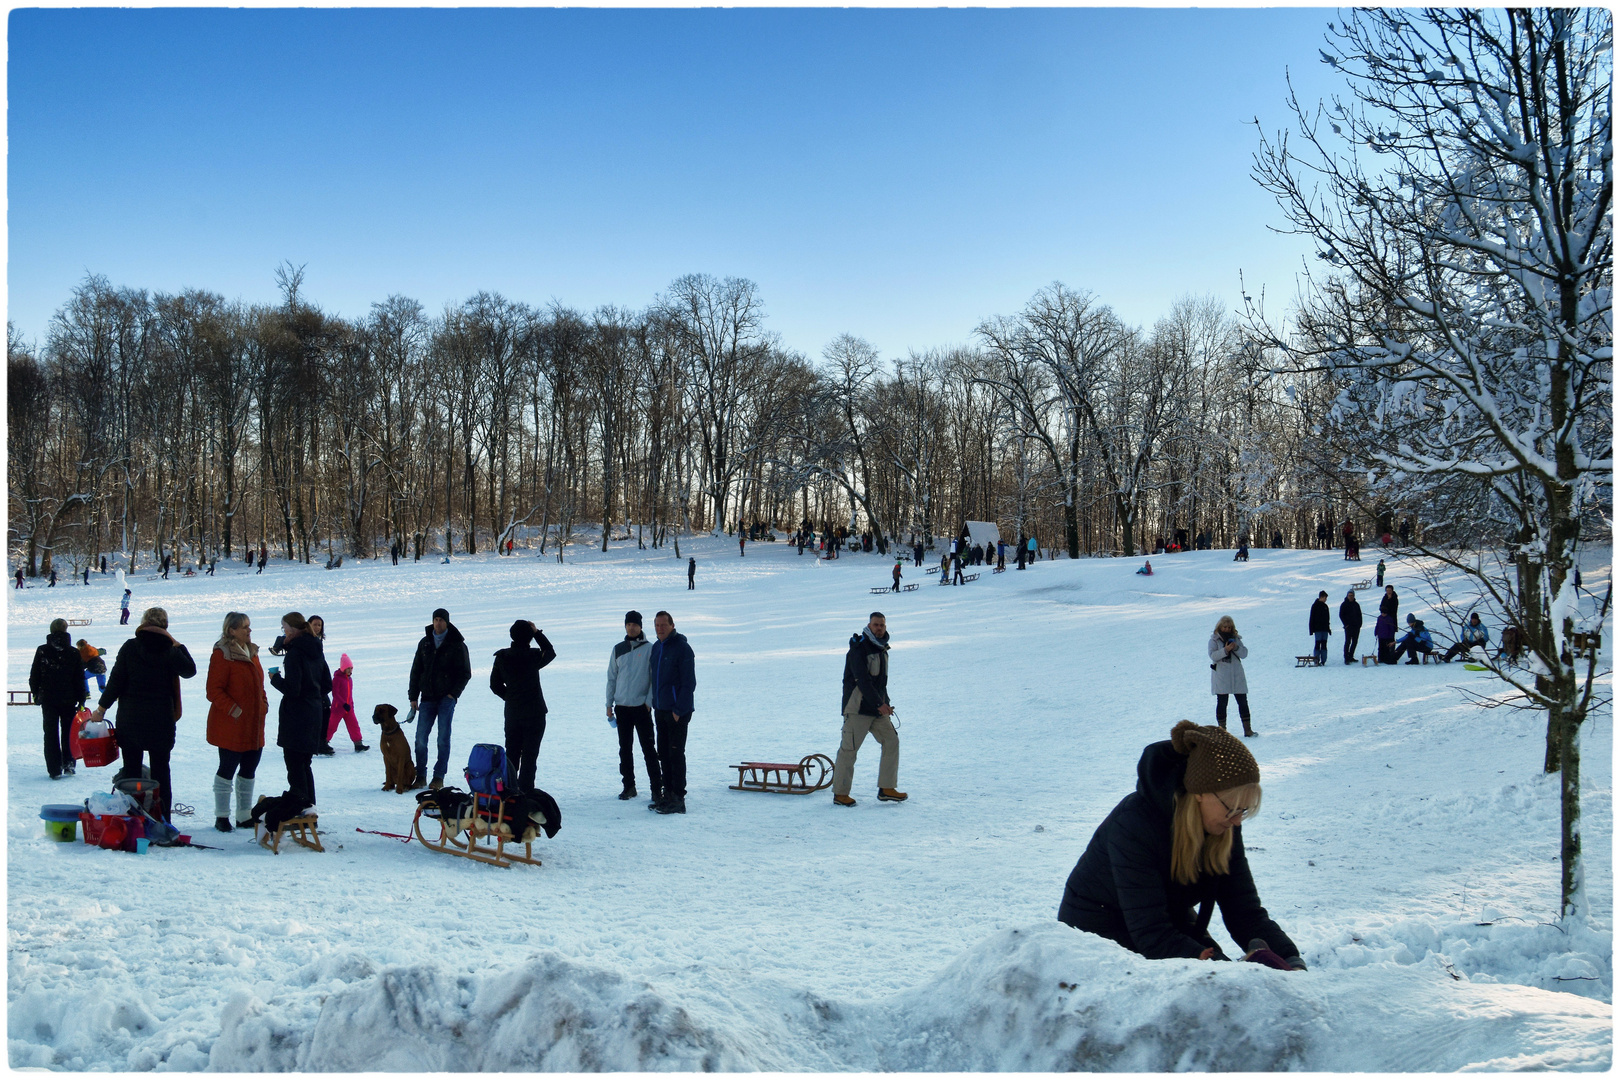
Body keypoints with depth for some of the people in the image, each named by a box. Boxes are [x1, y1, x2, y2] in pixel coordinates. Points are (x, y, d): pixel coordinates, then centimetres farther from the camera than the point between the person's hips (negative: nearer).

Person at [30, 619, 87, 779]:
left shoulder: (41, 651, -5)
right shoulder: (73, 653, -6)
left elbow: (34, 677, 2)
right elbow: (79, 680, -3)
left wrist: (36, 694, 16)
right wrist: (81, 700, 3)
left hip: (48, 699, 0)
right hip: (68, 699, 0)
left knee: (51, 733, 6)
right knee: (68, 732, 13)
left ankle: (54, 769, 4)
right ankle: (68, 764, 10)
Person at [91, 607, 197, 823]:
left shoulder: (130, 647, -4)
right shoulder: (170, 651, -7)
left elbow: (115, 680, -5)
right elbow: (190, 671, 6)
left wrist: (102, 708, 3)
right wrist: (177, 645, 5)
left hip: (129, 718, 1)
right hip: (161, 720, -1)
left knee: (131, 767, 9)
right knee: (160, 769, 8)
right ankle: (161, 820, 8)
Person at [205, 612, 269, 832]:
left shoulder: (251, 652, 13)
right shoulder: (222, 654, -12)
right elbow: (214, 690, -16)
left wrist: (264, 703, 9)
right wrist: (233, 709, -20)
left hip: (253, 726, 8)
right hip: (231, 725, -8)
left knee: (249, 769, 12)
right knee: (227, 769, 1)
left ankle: (245, 816, 22)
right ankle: (221, 817, 11)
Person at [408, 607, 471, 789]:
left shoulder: (457, 645, -1)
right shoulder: (424, 643, 10)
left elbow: (465, 673, 0)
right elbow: (416, 671, 13)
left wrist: (454, 694, -10)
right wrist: (413, 697, 7)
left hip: (447, 698, -3)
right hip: (428, 698, 3)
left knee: (443, 738, -4)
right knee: (420, 739, -1)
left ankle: (439, 778, 1)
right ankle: (420, 776, 8)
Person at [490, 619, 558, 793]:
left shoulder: (501, 657, -1)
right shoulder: (534, 657, -13)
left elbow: (495, 685, 7)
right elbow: (550, 652, 9)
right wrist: (537, 632, 8)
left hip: (512, 713, 4)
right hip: (534, 713, -4)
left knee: (511, 754, 13)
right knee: (529, 755, 0)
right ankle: (525, 792, -4)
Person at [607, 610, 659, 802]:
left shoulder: (649, 649, -1)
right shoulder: (618, 650, 9)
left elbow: (655, 678, -2)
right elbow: (612, 678, 13)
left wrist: (649, 702, -10)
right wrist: (609, 704, 9)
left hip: (642, 707, -4)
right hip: (622, 707, 4)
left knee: (648, 749, -4)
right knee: (625, 749, 8)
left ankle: (656, 788, -2)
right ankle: (629, 786, 17)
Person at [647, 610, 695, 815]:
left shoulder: (682, 648, -12)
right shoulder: (655, 648, 12)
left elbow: (689, 683, -14)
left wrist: (679, 710, -16)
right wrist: (655, 705, 14)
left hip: (678, 712, -8)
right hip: (660, 710, 8)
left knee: (676, 754, -6)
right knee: (663, 754, 11)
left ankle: (678, 800, -3)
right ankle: (668, 795, 18)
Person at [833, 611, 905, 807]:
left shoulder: (882, 649, 15)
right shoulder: (859, 648, -13)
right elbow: (862, 680, -20)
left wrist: (886, 703, 9)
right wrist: (879, 704, -22)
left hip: (877, 709, 8)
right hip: (858, 708, -8)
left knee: (891, 741, 2)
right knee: (849, 749, -5)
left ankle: (886, 789, 6)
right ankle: (840, 794, 3)